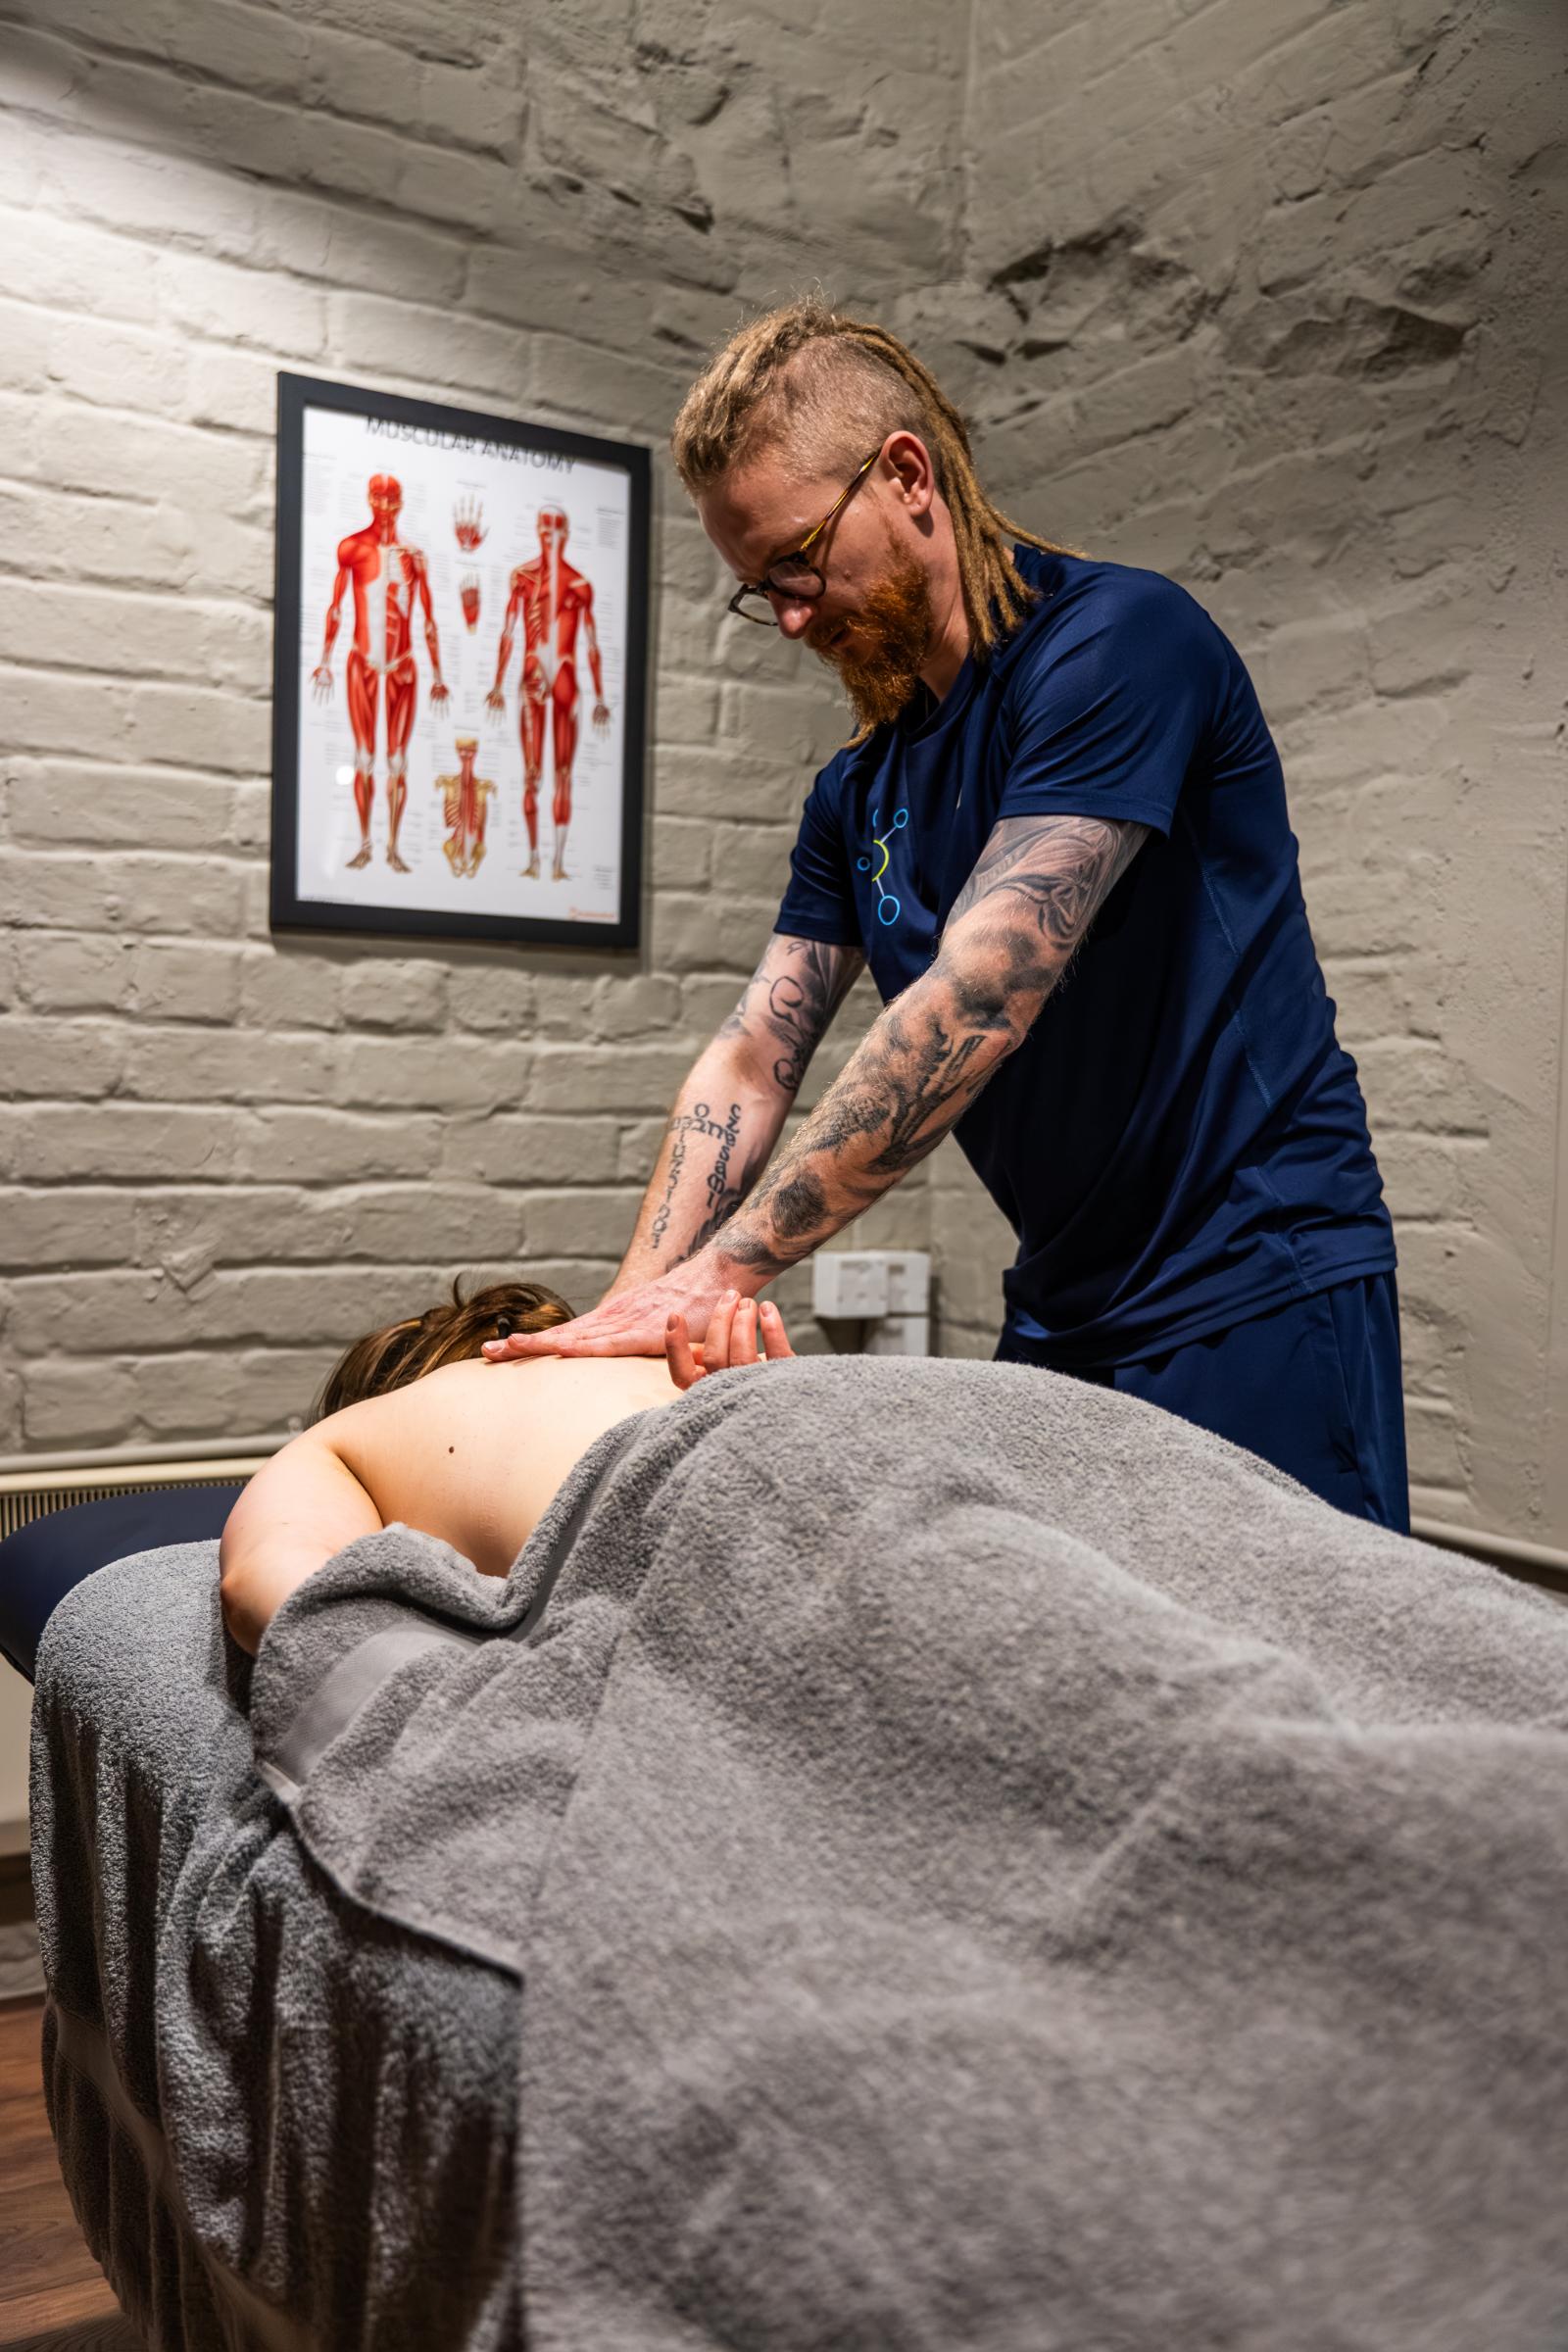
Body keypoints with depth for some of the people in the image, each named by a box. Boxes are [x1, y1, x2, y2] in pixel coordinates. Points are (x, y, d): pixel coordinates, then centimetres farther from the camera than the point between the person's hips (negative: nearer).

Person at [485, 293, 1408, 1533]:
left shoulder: (1117, 640, -14)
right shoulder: (859, 794, 11)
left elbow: (975, 1004, -24)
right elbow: (749, 1065, 6)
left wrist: (719, 1271, -24)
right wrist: (634, 1313, -8)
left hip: (1257, 1297, -7)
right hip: (1061, 1321, 7)